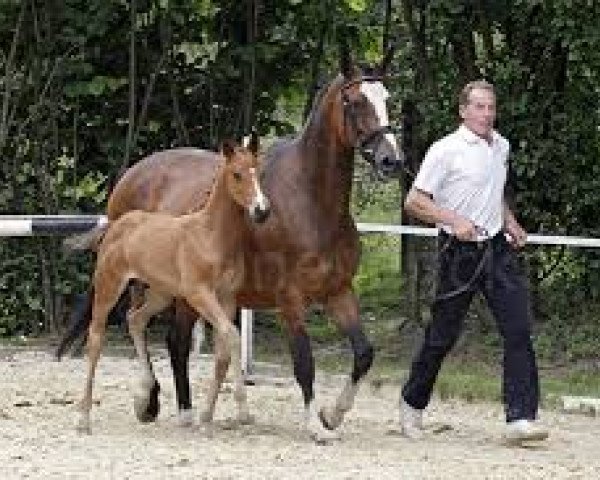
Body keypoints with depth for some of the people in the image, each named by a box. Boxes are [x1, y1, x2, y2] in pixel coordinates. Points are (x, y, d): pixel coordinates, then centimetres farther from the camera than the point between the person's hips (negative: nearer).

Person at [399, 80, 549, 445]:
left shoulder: (502, 147, 12)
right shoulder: (446, 150, -9)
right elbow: (414, 202, -10)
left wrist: (511, 223, 12)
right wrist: (454, 220, -22)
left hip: (498, 249, 5)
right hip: (459, 252, -5)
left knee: (519, 330, -9)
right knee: (443, 335, 4)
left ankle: (521, 418, -13)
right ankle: (413, 404, 26)